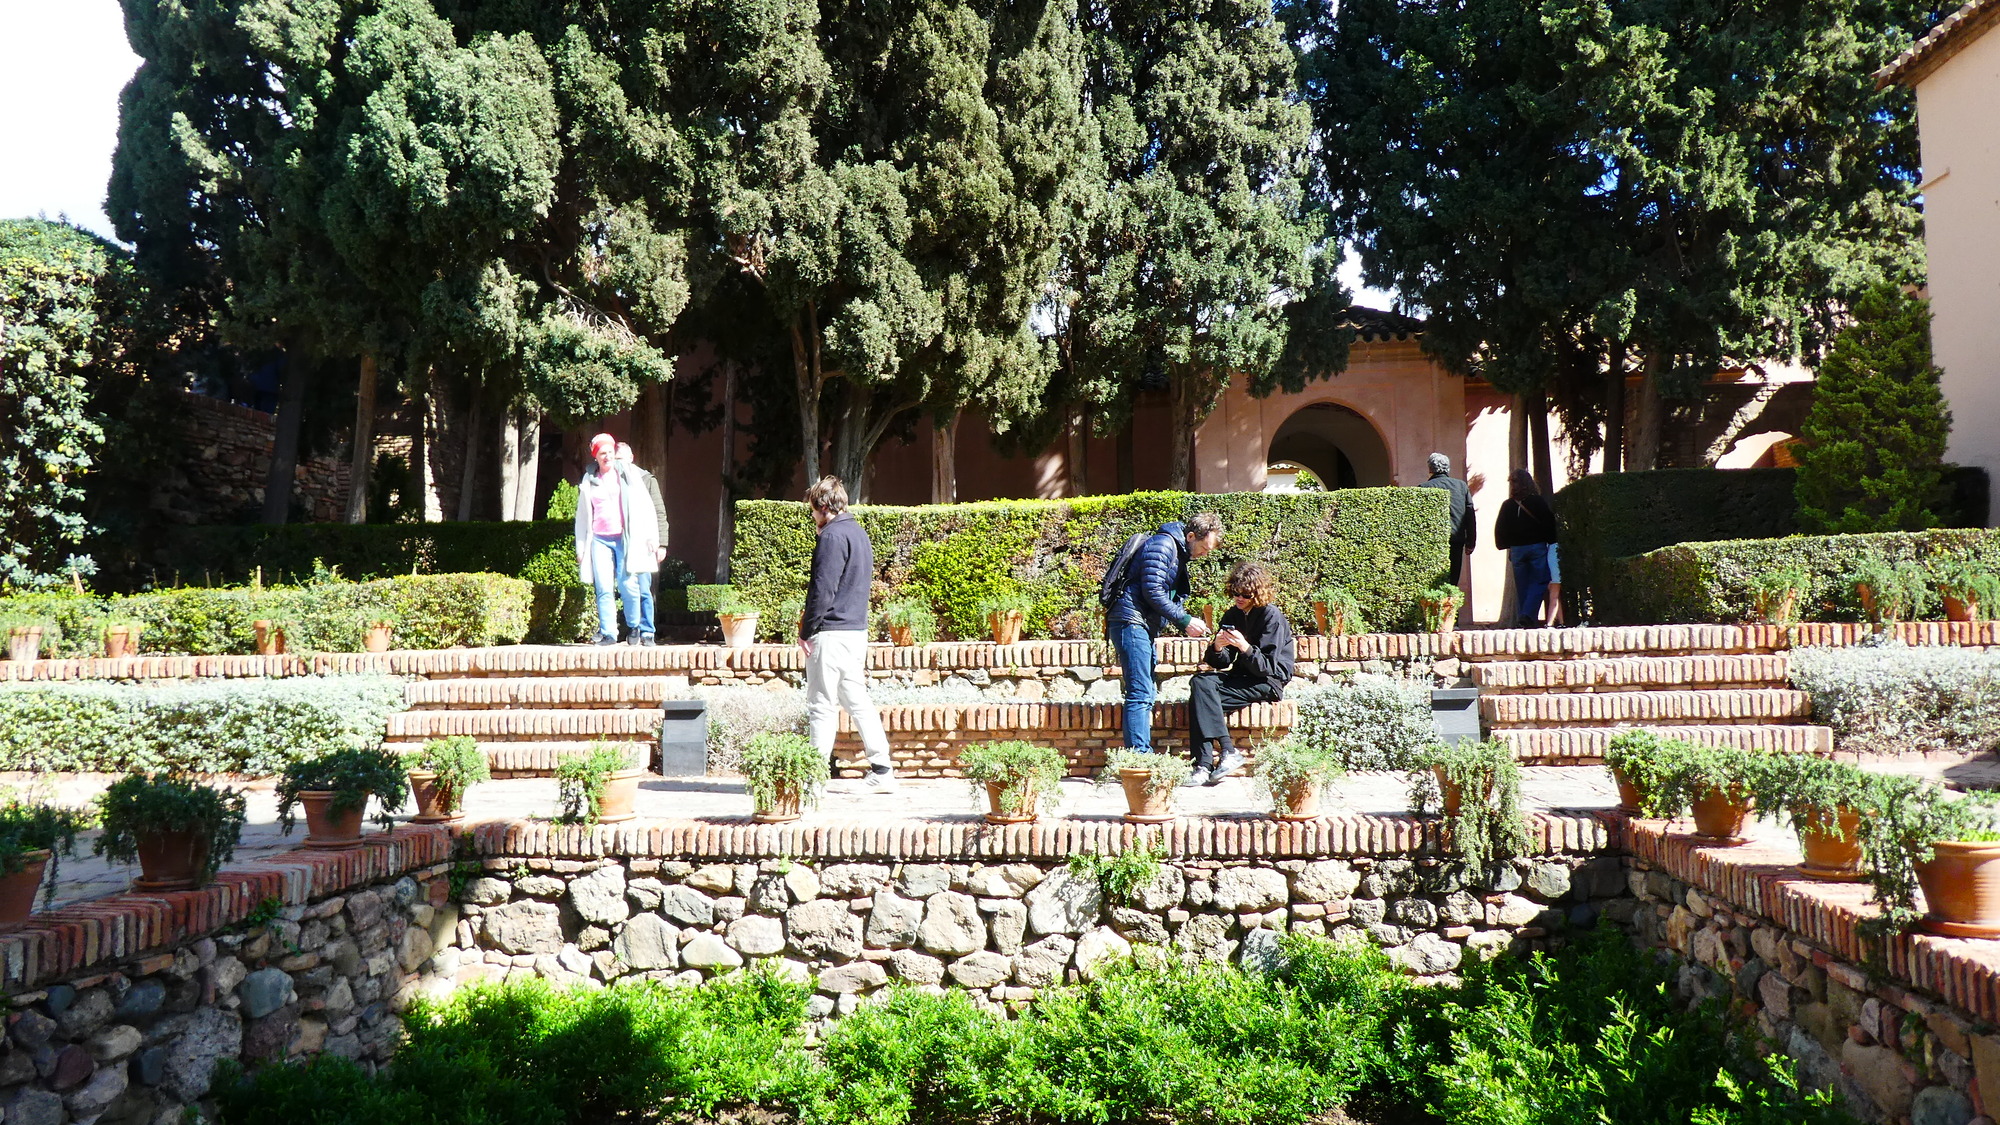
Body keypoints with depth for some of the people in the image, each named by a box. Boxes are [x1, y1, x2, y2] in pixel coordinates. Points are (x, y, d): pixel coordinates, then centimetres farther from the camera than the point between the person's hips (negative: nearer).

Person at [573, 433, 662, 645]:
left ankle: (634, 627, 8)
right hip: (600, 540, 2)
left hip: (625, 538, -2)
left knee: (628, 584, -12)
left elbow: (645, 507, 7)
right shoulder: (589, 483, 12)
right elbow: (582, 516, 18)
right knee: (603, 588, -5)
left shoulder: (627, 476, 8)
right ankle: (608, 633, -1)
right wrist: (581, 548, 15)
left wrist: (652, 536, 0)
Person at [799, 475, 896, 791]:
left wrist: (806, 630, -10)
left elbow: (822, 589, -17)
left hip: (831, 633, -9)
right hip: (857, 629, 9)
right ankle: (882, 769, 12)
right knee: (857, 700, 13)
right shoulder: (859, 534, 16)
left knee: (822, 705, -2)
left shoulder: (832, 536, -13)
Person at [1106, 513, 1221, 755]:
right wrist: (1185, 621, -15)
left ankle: (1143, 753, 14)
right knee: (1140, 694, -13)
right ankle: (1139, 754, -14)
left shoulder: (1179, 553, 20)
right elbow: (1152, 592, -18)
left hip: (1144, 626, 11)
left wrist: (1188, 623, 4)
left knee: (1146, 696, 10)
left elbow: (1169, 598, 21)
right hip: (1131, 620, -11)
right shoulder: (1162, 545, -11)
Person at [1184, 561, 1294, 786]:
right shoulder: (1232, 615, 10)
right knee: (1201, 682, -22)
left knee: (1202, 692, -24)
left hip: (1269, 683, -7)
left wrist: (1244, 647, -29)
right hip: (1243, 679, 7)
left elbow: (1267, 668, -15)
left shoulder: (1272, 617, -10)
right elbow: (1220, 663, 7)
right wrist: (1217, 648, -15)